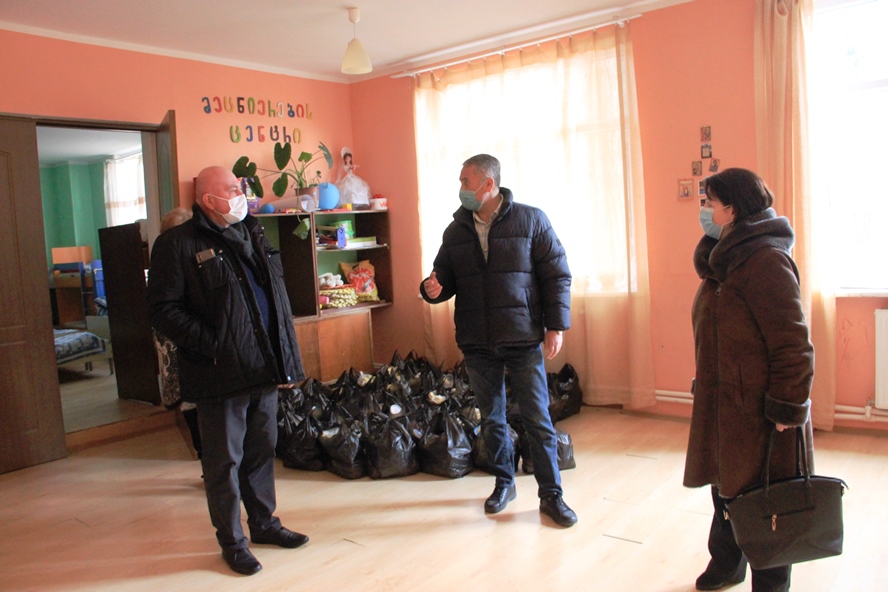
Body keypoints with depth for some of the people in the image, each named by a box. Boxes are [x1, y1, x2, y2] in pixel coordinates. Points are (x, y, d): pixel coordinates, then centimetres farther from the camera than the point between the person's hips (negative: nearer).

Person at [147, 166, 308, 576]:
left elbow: (278, 299, 17)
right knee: (224, 461, 7)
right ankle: (231, 541, 24)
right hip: (221, 376, -6)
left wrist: (286, 358, 11)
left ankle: (264, 523, 35)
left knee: (262, 451, 18)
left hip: (264, 370, 6)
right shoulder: (178, 244, -8)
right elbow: (162, 309, -14)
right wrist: (211, 344, -18)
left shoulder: (252, 234, 13)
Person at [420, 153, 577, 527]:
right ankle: (504, 483, 32)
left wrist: (556, 326, -8)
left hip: (523, 339, -3)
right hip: (477, 343, 4)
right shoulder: (455, 231, 8)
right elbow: (446, 277, 14)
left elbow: (557, 275, -3)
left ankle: (551, 494, 15)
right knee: (491, 418, 13)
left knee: (537, 418, 2)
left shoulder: (531, 220, -3)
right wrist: (433, 288, -10)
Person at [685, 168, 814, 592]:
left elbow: (793, 346, -21)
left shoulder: (765, 260, -19)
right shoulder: (725, 259, 12)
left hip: (758, 412, -9)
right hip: (723, 406, 9)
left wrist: (787, 411, -20)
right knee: (725, 488, 21)